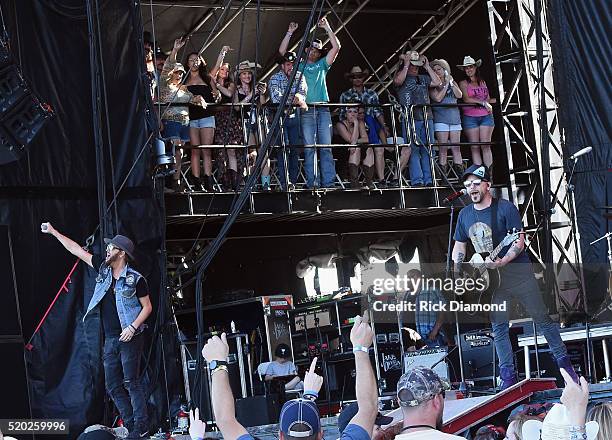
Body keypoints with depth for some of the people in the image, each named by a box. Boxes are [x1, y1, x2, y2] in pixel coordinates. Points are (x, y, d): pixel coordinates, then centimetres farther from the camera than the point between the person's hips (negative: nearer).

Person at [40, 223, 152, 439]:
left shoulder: (136, 279, -9)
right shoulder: (103, 268, 6)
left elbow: (147, 307, -4)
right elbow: (76, 250, 11)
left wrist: (133, 327, -17)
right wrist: (54, 232, 12)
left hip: (129, 338, -7)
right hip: (110, 339, 7)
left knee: (131, 382, -9)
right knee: (113, 386, 5)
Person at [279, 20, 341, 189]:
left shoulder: (322, 65, 19)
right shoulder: (298, 66, 16)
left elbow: (336, 47, 10)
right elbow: (282, 51, 7)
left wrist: (327, 28, 4)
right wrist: (290, 33, 2)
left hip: (323, 110, 1)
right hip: (306, 110, -1)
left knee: (326, 147, -4)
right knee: (309, 148, -4)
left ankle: (329, 182, -7)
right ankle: (311, 182, -5)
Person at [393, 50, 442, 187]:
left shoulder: (423, 78, 22)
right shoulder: (401, 76, 6)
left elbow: (437, 83, 12)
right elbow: (398, 81, -17)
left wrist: (427, 67, 13)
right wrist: (406, 65, -7)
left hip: (426, 116, 5)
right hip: (410, 118, -5)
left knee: (427, 150, 3)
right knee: (412, 150, -9)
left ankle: (428, 180, 4)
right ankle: (417, 180, -10)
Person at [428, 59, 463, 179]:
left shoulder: (452, 82, 15)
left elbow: (459, 95, 2)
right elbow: (438, 98, -12)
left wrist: (451, 83, -5)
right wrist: (446, 85, -6)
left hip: (455, 118, 4)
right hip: (441, 119, -4)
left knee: (456, 148, 2)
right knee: (443, 149, -6)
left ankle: (461, 176, 2)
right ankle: (443, 177, -6)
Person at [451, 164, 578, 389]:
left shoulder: (505, 208, -11)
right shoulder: (465, 214, 5)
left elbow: (519, 241, -15)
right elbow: (459, 246, 15)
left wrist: (501, 262, -28)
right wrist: (456, 271, -1)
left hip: (518, 272, -5)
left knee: (542, 318, 2)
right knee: (499, 329, 6)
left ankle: (564, 363, 13)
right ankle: (508, 377, 12)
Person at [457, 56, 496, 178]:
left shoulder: (482, 82, 16)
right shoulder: (463, 83, 4)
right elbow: (466, 99, -10)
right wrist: (483, 102, -14)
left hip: (486, 116, 2)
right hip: (470, 118, -2)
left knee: (486, 146, -4)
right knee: (475, 147, -2)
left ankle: (489, 174, -7)